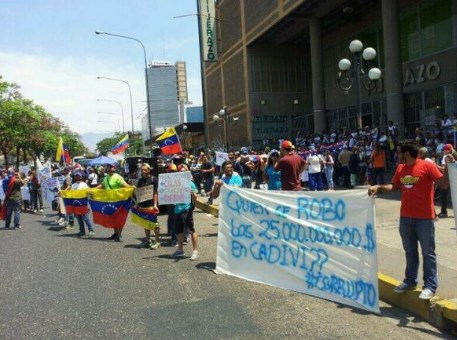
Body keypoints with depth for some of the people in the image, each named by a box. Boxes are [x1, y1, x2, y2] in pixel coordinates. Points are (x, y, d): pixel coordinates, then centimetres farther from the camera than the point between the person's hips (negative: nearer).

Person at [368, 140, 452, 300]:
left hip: (424, 218, -6)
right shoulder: (400, 168, 7)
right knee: (410, 251, 16)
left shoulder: (427, 166, -12)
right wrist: (378, 187, 3)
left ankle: (430, 285, 12)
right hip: (405, 217, 6)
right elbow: (394, 186, 17)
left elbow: (443, 184, -12)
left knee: (428, 252, 4)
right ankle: (410, 279, 29)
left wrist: (447, 168, -25)